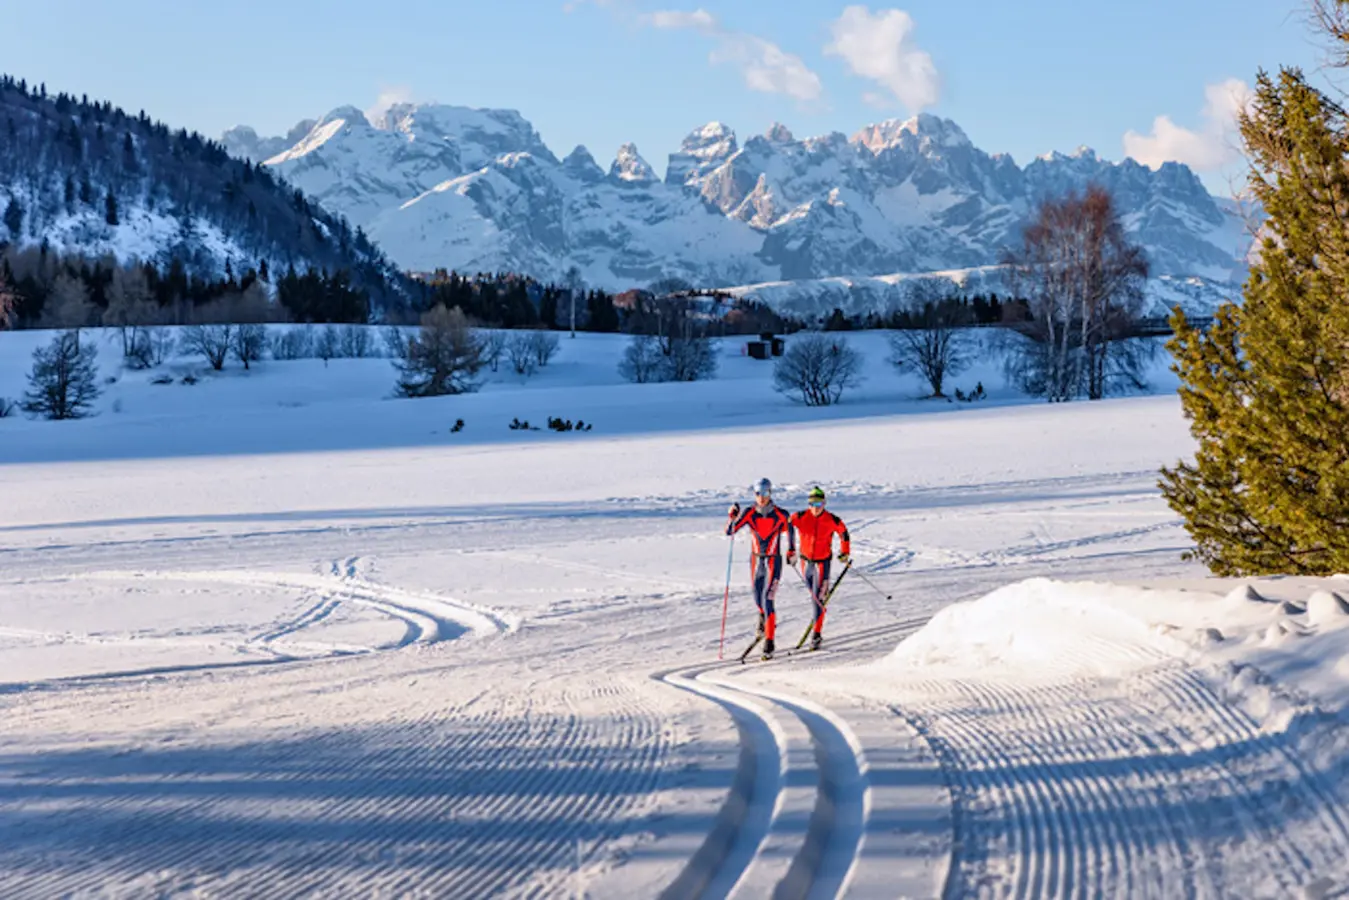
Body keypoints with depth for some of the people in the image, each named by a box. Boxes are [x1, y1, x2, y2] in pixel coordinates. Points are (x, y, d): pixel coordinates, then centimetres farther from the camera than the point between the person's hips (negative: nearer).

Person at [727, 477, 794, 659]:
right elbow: (729, 531, -12)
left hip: (773, 562, -4)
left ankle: (769, 643, -12)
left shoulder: (780, 515, -12)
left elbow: (789, 528, 9)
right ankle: (764, 617, 56)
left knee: (767, 601, -15)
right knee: (758, 599, 19)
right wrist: (733, 517, -30)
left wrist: (792, 549, 17)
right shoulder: (749, 513, -7)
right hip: (756, 561, 4)